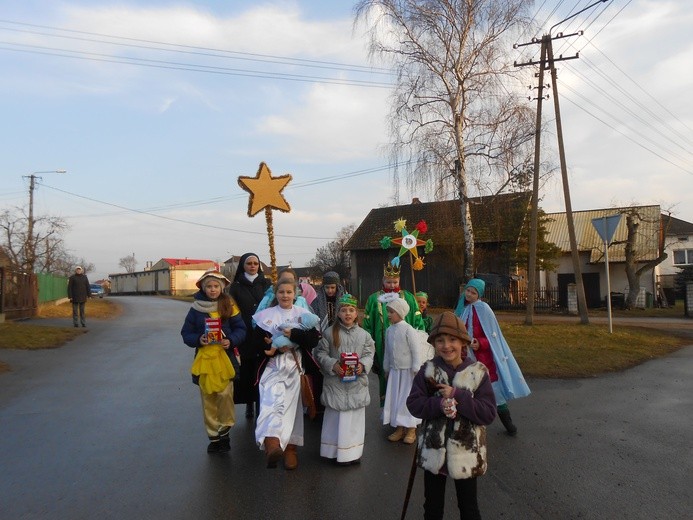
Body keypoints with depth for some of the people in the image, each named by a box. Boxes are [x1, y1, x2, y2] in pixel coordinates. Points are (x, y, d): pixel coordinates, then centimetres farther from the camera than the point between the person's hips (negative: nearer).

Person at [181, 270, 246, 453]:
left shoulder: (229, 306, -1)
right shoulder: (196, 309, 2)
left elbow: (240, 329, 1)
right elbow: (186, 333, 6)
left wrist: (231, 341, -16)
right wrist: (198, 339, -13)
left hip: (225, 357, -2)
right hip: (204, 358, 2)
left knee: (225, 394, -9)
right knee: (208, 398, 8)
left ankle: (224, 431, 12)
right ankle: (213, 436, 22)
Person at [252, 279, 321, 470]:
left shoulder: (303, 314, 8)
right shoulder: (265, 315, 7)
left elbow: (314, 339, -3)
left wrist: (293, 334, -16)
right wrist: (274, 348, -15)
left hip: (296, 367, 1)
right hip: (273, 367, -1)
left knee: (292, 405, 4)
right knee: (272, 401, -21)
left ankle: (290, 447, 18)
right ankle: (272, 444, -38)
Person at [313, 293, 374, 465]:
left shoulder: (363, 335, 2)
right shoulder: (330, 332, -3)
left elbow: (369, 354, 4)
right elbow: (321, 353, -1)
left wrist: (363, 365, -15)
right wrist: (333, 364, -16)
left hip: (357, 382, 2)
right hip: (335, 382, -2)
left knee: (355, 418, 10)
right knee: (335, 417, 6)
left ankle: (353, 451, 25)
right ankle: (336, 451, 20)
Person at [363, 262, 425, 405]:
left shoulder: (409, 298, 6)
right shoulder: (373, 299, 5)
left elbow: (418, 323, 4)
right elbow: (367, 325, 4)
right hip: (383, 349, 0)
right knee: (385, 378, 6)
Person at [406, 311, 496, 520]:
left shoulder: (478, 372, -11)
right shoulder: (428, 371, -7)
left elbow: (489, 413, -14)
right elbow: (414, 404, -8)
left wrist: (457, 396, -24)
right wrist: (439, 405, -25)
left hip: (466, 452, -1)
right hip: (433, 451, 1)